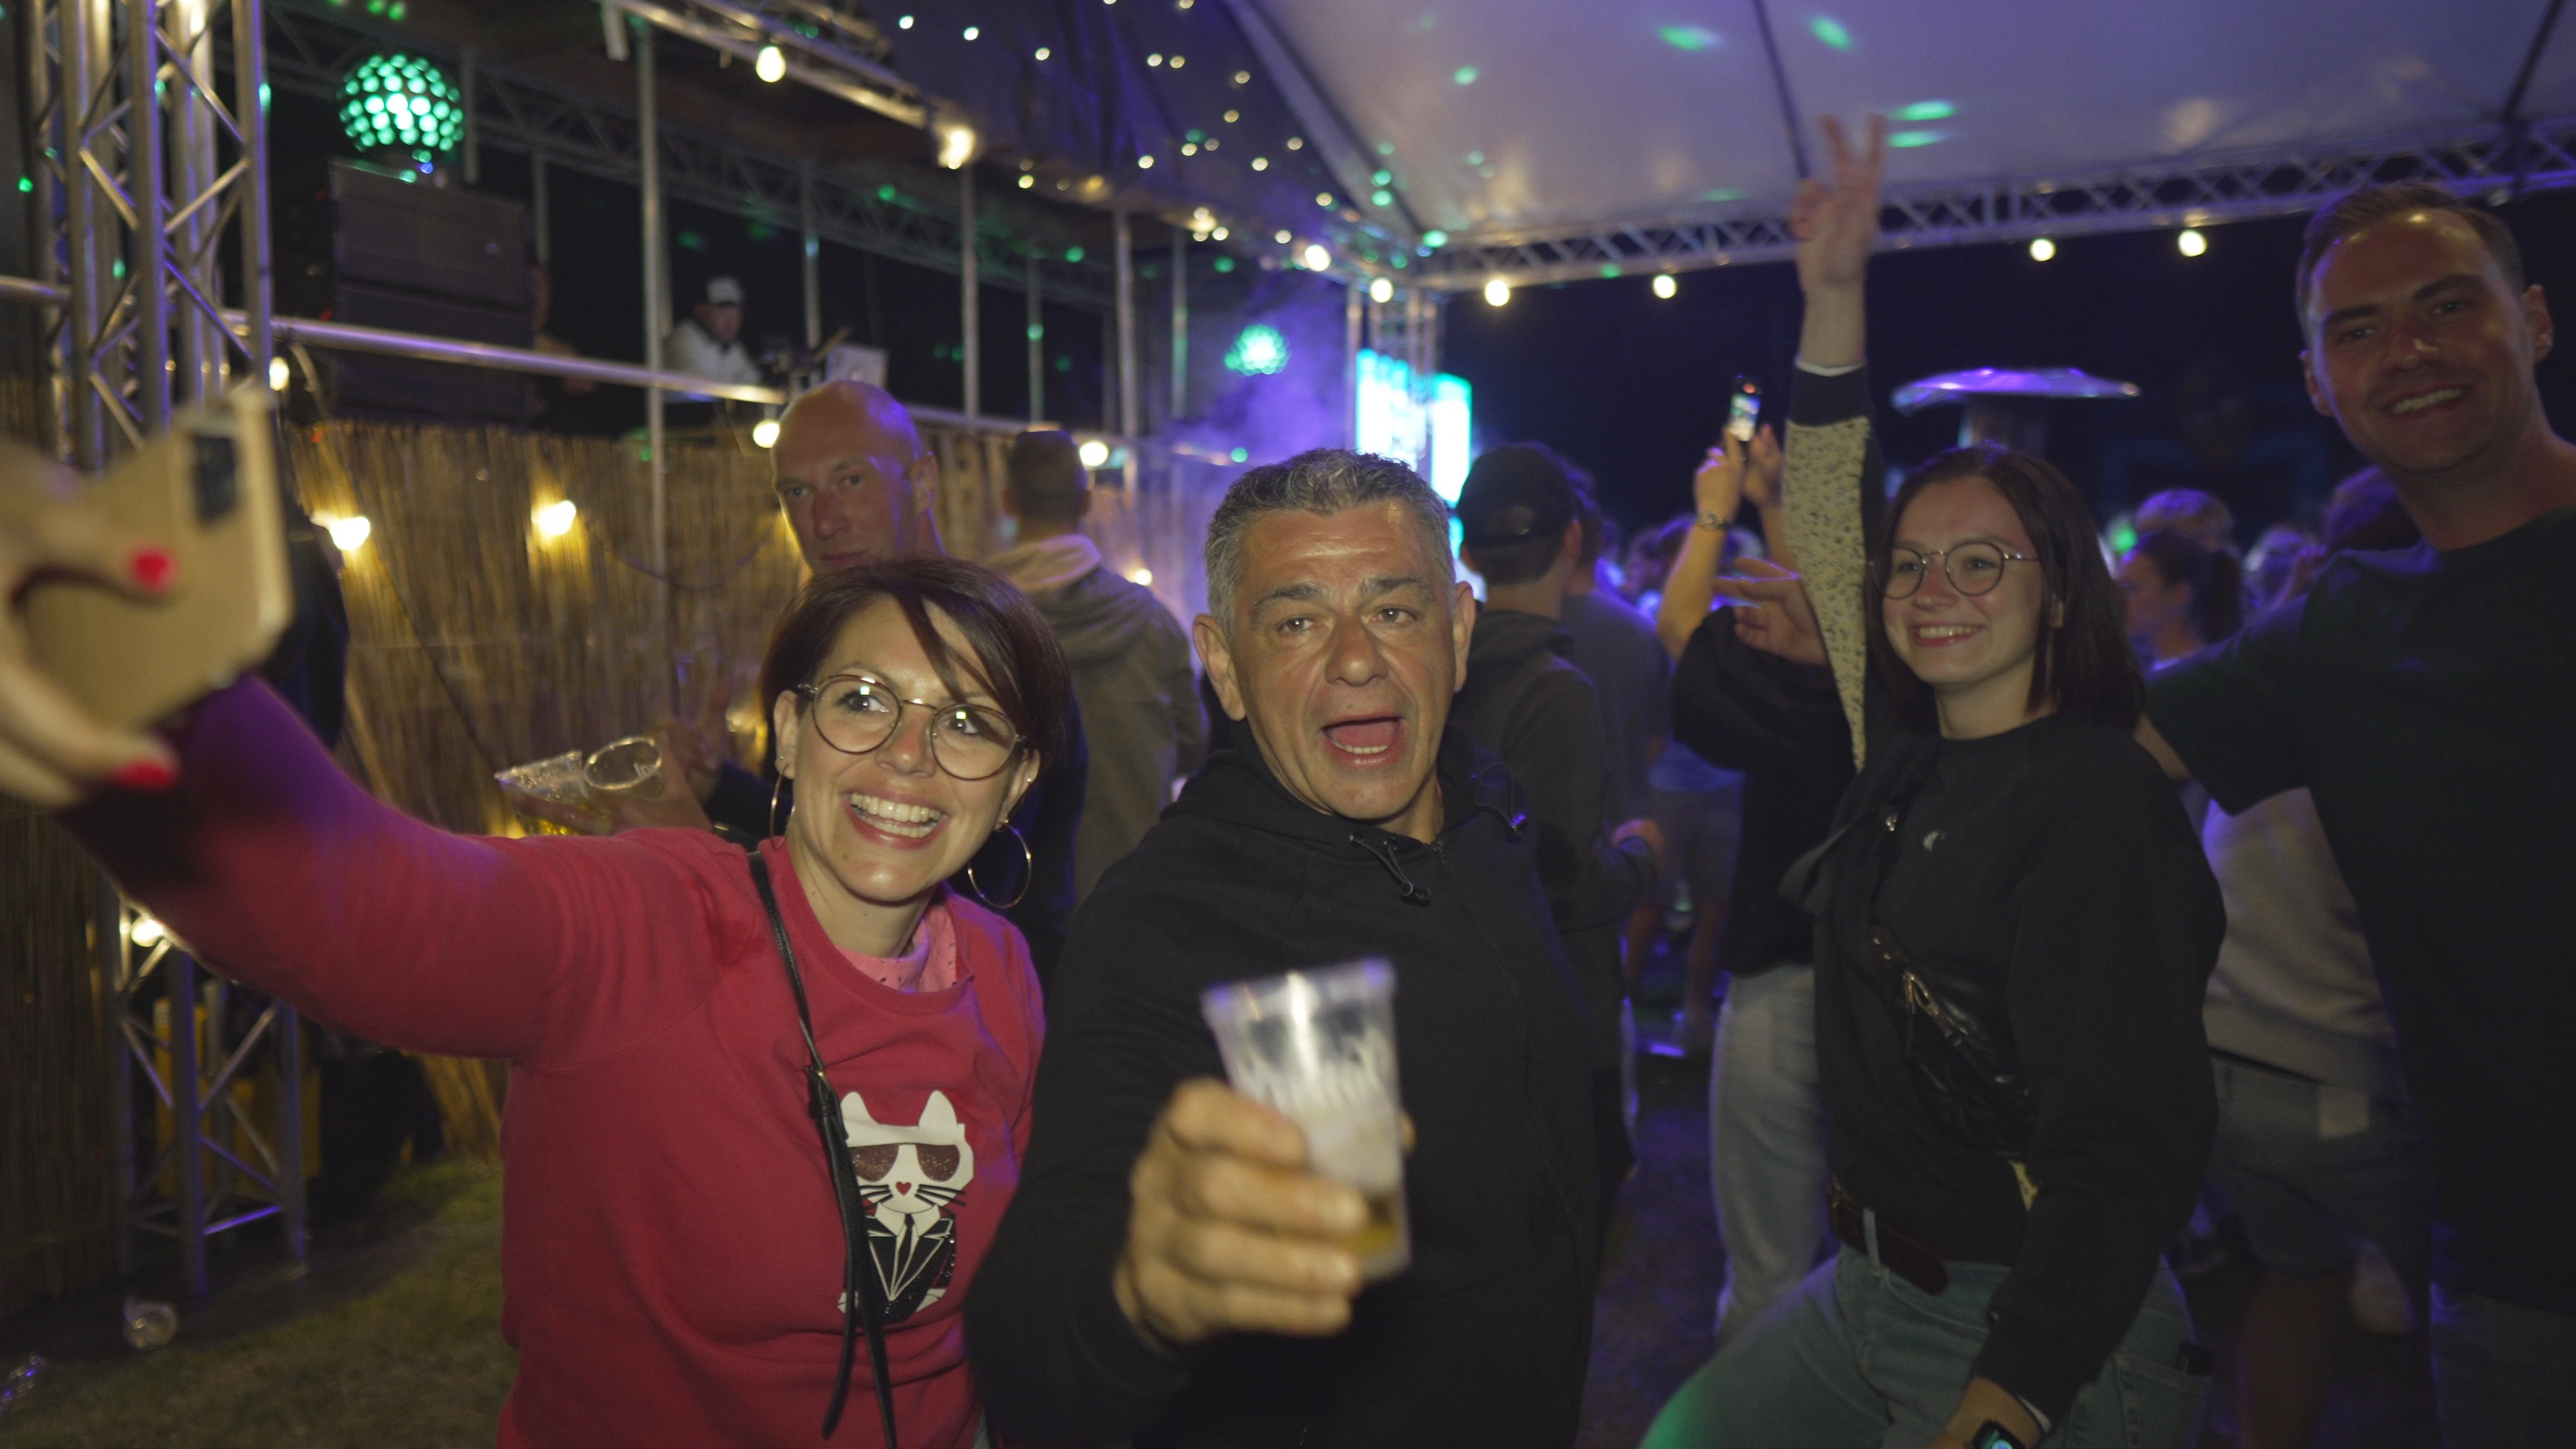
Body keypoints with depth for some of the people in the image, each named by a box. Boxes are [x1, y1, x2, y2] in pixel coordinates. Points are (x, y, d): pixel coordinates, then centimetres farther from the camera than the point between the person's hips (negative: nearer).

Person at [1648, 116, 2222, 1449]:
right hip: (1870, 1280, 7)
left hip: (2041, 1337, -6)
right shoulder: (1910, 752, 2)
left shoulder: (2097, 801, -19)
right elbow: (1826, 528, 10)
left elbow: (2125, 1154, -22)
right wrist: (1832, 294, 6)